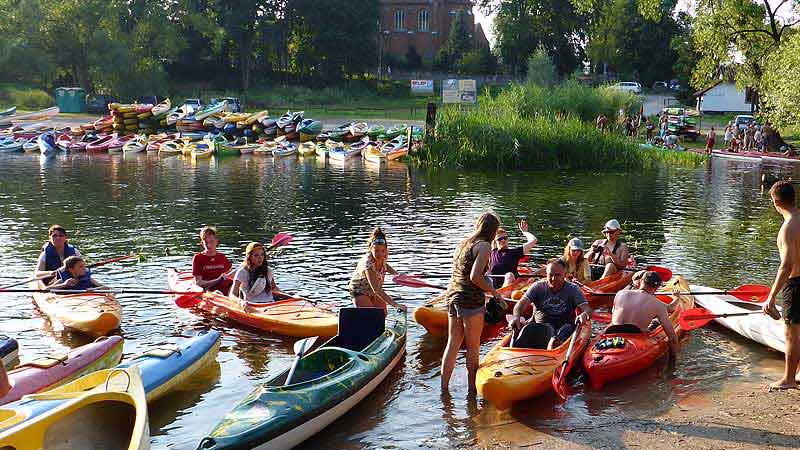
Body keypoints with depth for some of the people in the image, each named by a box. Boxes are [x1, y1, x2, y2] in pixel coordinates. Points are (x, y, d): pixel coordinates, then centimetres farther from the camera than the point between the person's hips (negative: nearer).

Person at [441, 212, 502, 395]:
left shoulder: (463, 243, 16)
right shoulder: (484, 246, -10)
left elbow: (459, 273, 12)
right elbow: (475, 277, -20)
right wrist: (493, 291, -8)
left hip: (452, 296, 8)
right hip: (471, 299, -8)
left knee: (453, 344, 11)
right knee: (473, 346, 5)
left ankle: (444, 388, 13)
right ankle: (472, 389, 14)